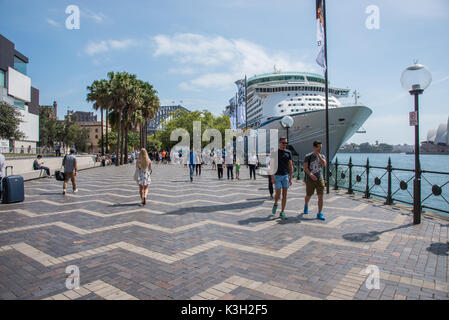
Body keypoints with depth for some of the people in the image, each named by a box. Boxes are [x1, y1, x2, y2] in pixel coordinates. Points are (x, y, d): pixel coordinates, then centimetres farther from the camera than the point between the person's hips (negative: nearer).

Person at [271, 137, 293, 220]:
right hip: (277, 176, -3)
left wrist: (291, 178, 1)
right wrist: (272, 177, -11)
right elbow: (271, 165, -4)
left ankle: (282, 213, 9)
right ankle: (275, 204, 29)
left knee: (285, 194, 1)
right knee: (278, 194, -3)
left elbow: (290, 166, 7)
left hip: (286, 175, 3)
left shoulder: (288, 152, 7)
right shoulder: (275, 152, -2)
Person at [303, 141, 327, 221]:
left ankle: (319, 214, 1)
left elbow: (324, 164, -15)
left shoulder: (322, 156, 5)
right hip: (310, 180, -2)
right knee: (308, 196, 12)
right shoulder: (308, 156, -4)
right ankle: (306, 206, 43)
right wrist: (311, 174, -27)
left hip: (320, 179, 2)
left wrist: (318, 155, -14)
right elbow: (305, 167, -12)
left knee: (320, 197, -6)